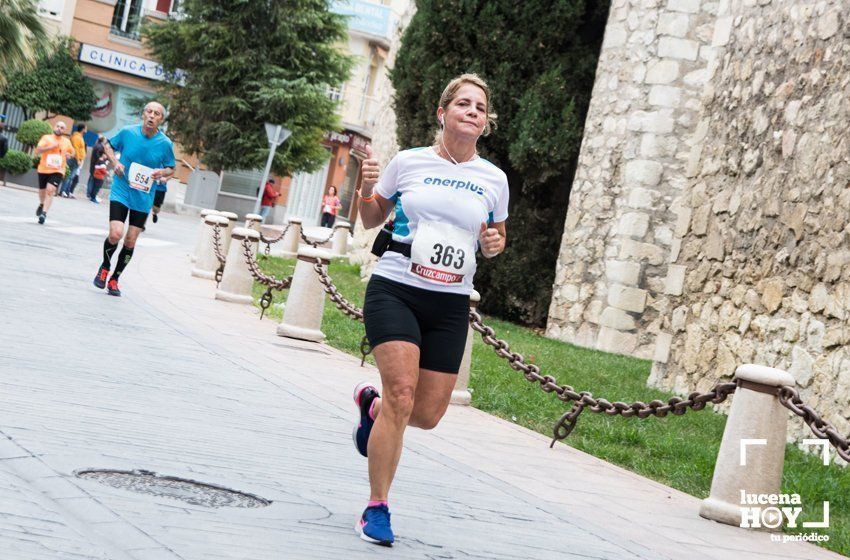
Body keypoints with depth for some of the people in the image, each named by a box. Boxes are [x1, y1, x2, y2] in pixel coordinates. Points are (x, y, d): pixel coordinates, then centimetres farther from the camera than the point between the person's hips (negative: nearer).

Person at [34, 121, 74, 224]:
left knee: (50, 190, -20)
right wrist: (51, 147, -24)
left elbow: (72, 153, 24)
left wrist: (69, 155, 1)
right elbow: (38, 150, -14)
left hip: (58, 171, 0)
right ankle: (41, 205, 48)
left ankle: (44, 213, -21)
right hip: (44, 169, 0)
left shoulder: (67, 142, 7)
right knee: (42, 191, 16)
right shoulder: (46, 138, -2)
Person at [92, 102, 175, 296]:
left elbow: (171, 168, 9)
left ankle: (114, 279, 24)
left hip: (143, 198, 2)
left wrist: (162, 173, -14)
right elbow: (108, 145, 12)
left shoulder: (165, 144, -6)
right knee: (115, 234, -16)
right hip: (120, 192, -1)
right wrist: (114, 162, -6)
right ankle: (105, 266, 15)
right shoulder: (127, 132, -7)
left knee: (130, 241, 5)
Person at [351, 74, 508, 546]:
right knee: (402, 392, -18)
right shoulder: (409, 162, 1)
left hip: (450, 305, 3)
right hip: (395, 290, -3)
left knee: (428, 413, 3)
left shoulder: (494, 179, 5)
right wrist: (366, 189, -9)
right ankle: (377, 508, -4)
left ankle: (372, 404, 39)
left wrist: (496, 244, -4)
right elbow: (372, 220, 12)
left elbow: (497, 237, 19)